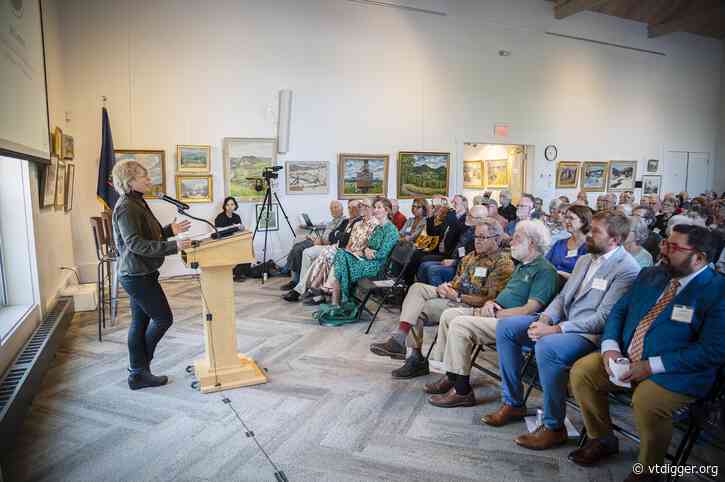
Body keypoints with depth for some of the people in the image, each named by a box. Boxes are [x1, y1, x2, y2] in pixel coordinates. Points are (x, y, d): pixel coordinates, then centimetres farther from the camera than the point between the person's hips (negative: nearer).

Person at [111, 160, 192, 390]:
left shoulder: (136, 203, 13)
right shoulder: (126, 207, -18)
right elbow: (136, 244, -25)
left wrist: (170, 230, 8)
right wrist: (173, 246, -30)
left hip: (138, 275, 10)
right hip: (138, 276, -10)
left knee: (140, 322, 14)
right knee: (163, 318, 0)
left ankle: (138, 373, 24)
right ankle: (140, 368, 15)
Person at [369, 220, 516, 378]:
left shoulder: (503, 263, -8)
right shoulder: (471, 257, 19)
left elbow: (490, 299, -15)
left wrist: (458, 297, -18)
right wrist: (444, 288, -2)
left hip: (472, 306, -8)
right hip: (456, 296, 8)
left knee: (418, 308, -19)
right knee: (417, 288, -13)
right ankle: (398, 339, -20)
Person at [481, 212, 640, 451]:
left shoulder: (627, 269, -13)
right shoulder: (585, 259, 14)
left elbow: (603, 318, -20)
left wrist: (555, 329, -23)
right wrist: (544, 319, -5)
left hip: (590, 334, -9)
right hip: (560, 322, 9)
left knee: (547, 347, -36)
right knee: (506, 327, -3)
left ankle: (554, 427, -14)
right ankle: (513, 404, 6)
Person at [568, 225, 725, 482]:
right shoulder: (649, 275, 10)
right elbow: (619, 310, 12)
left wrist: (651, 366, -21)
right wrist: (610, 348, -7)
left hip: (675, 373, -6)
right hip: (625, 360, 6)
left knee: (647, 402, -32)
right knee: (581, 371, -11)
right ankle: (602, 439, 12)